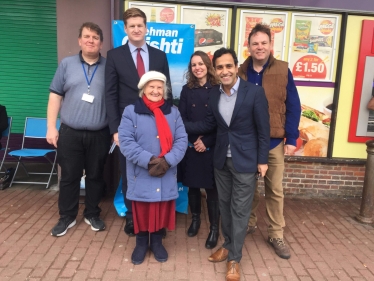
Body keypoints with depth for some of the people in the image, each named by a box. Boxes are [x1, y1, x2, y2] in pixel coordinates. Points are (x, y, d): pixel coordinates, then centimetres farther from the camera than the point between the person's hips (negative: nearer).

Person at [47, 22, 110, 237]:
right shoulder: (67, 64, 5)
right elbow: (55, 97, 4)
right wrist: (51, 127, -2)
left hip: (99, 134, 0)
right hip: (70, 133, 1)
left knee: (95, 176, 11)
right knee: (69, 176, 9)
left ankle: (92, 214, 28)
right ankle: (67, 217, 26)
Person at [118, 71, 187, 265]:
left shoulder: (173, 112, 6)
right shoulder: (131, 111, -3)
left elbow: (182, 140, -1)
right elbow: (125, 141, -12)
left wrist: (167, 161, -16)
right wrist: (149, 160, -20)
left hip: (166, 175, 2)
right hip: (141, 174, -2)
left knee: (162, 209, 13)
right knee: (142, 211, 11)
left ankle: (157, 241, 34)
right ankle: (141, 242, 33)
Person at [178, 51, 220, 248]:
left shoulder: (217, 89, -1)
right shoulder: (187, 89, 8)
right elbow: (181, 118, 2)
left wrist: (206, 142, -11)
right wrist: (195, 139, -9)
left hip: (211, 147, -2)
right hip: (190, 146, 3)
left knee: (211, 188, 1)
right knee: (192, 185, 11)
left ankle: (214, 229, 12)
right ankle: (195, 219, 31)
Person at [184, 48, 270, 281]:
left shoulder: (254, 92, -12)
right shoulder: (214, 96, 4)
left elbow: (263, 129, -9)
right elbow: (209, 125, 10)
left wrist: (263, 160, -9)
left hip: (246, 160, -5)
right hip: (222, 160, 5)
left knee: (239, 210, 4)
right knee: (225, 206, 16)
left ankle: (234, 258, 20)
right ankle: (228, 245, 36)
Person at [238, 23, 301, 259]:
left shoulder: (283, 71, -3)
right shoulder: (241, 73, 2)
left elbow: (293, 107, -3)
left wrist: (292, 138, -8)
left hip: (273, 141, -1)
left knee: (275, 190, 9)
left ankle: (276, 235, 23)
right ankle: (249, 222, 37)